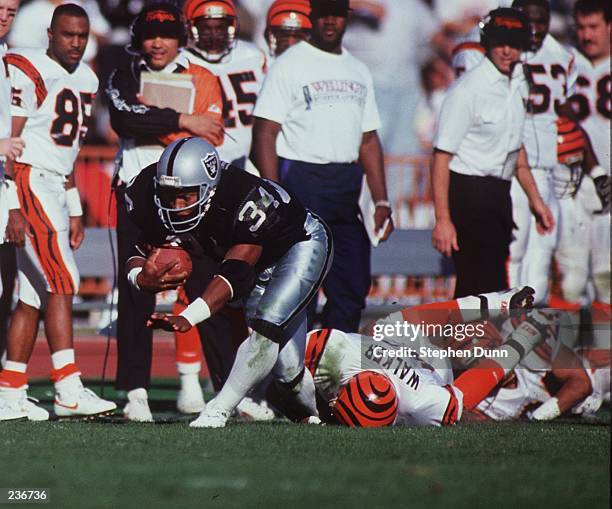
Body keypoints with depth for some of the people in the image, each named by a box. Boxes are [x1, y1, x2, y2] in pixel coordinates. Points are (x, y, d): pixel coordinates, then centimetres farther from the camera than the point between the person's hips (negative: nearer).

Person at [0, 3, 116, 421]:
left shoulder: (84, 79, 16)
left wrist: (74, 211, 22)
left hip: (55, 188, 9)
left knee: (36, 293, 6)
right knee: (63, 282, -15)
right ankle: (68, 390, -19)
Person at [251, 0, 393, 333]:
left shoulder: (358, 72, 17)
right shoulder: (289, 65, -3)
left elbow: (368, 140, 19)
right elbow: (265, 134, -8)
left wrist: (381, 202, 11)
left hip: (347, 188, 6)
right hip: (301, 180, -6)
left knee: (353, 286, 5)